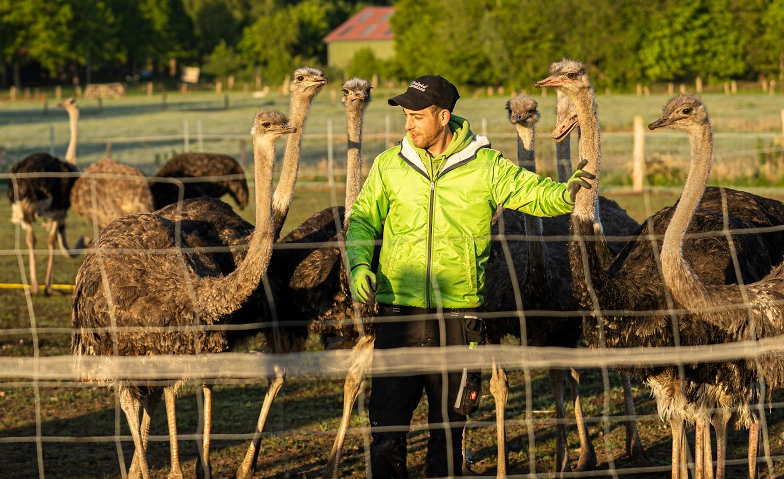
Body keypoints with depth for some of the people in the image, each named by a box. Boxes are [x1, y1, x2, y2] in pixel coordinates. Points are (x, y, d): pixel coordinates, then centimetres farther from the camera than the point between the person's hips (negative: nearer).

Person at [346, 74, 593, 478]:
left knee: (449, 426, 10)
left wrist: (564, 193, -24)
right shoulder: (389, 165, 6)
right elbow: (363, 220, 11)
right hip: (399, 310, 1)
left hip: (458, 313, 0)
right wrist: (359, 266, -5)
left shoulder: (486, 165, 1)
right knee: (387, 424, -1)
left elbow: (535, 193, -2)